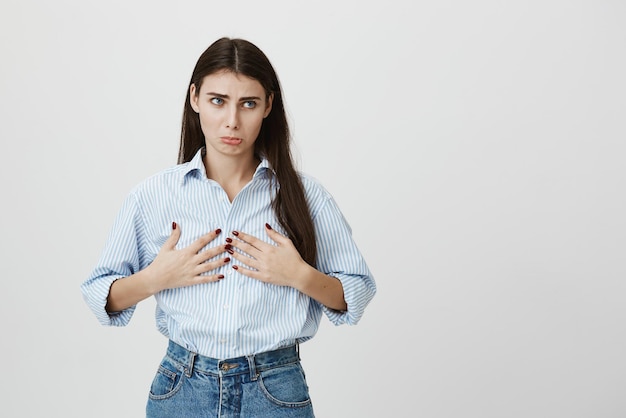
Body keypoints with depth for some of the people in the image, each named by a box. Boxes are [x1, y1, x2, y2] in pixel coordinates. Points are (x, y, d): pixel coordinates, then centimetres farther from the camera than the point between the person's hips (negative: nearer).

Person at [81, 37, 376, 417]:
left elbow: (358, 294, 2)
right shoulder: (152, 196, -2)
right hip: (182, 387, 1)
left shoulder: (306, 196, -4)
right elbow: (99, 295, 5)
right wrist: (153, 279, -14)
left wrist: (301, 276, -16)